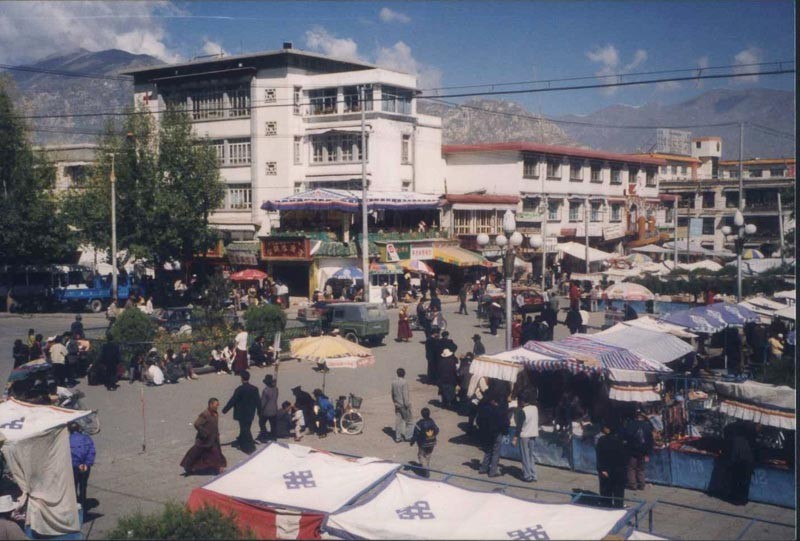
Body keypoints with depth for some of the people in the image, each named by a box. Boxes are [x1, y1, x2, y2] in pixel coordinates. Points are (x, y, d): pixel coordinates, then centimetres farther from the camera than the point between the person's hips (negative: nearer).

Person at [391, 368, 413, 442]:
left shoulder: (393, 381, 0)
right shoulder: (404, 382, -19)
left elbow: (392, 393, 9)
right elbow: (405, 395, -19)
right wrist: (407, 405, -13)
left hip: (397, 405, 6)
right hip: (404, 404, -6)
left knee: (398, 421, 9)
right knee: (408, 421, 9)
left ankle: (397, 438, 12)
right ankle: (406, 436, 14)